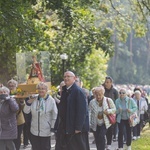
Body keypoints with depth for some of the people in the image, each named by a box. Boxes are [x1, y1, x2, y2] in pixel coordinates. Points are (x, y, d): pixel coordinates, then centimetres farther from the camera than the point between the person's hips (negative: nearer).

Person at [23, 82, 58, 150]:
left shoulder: (51, 100, -8)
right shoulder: (34, 99, 0)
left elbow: (54, 115, -5)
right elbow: (26, 111, 2)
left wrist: (52, 127, -7)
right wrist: (29, 102, -12)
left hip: (46, 131, -3)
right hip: (34, 131, 3)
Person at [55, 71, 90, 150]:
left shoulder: (78, 91, -14)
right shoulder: (65, 91, 12)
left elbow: (82, 111, -18)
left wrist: (78, 127, -21)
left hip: (76, 128, -8)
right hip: (65, 128, 8)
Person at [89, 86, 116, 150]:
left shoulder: (108, 100, -5)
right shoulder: (92, 102, -2)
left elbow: (114, 109, 3)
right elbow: (89, 113, -3)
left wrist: (108, 111, -18)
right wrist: (88, 123, -13)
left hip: (105, 123, -2)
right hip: (95, 125, 2)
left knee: (101, 136, -20)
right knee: (97, 140, 6)